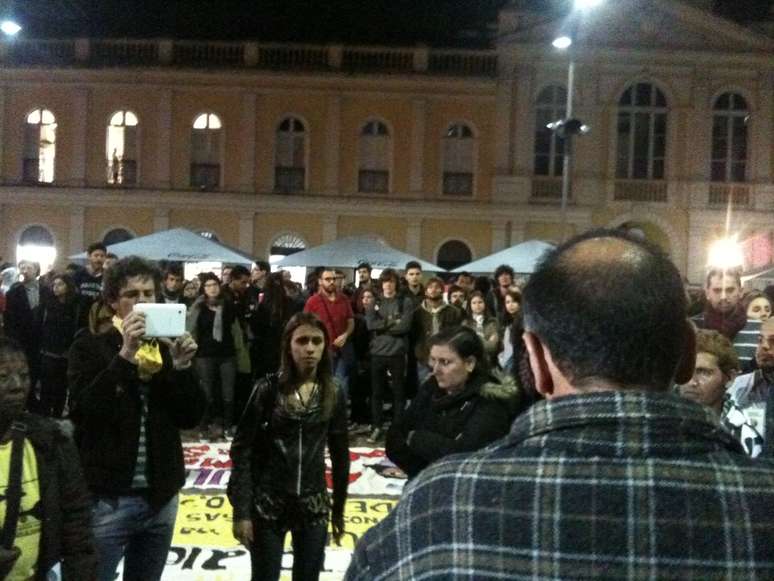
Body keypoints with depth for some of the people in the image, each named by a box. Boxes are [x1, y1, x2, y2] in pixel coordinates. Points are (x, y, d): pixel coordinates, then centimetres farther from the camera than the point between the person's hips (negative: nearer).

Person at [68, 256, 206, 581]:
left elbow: (191, 418, 3)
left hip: (160, 497, 5)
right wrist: (125, 355, -25)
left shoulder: (168, 347, 8)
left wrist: (182, 368, -12)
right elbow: (83, 412, -19)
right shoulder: (90, 348, -4)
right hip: (107, 498, -4)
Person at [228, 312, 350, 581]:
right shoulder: (268, 388, -11)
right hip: (267, 504, -2)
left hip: (314, 505, 3)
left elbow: (340, 453, 5)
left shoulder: (334, 393, -2)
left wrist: (339, 509, 8)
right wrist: (241, 511, -12)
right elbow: (242, 449, -9)